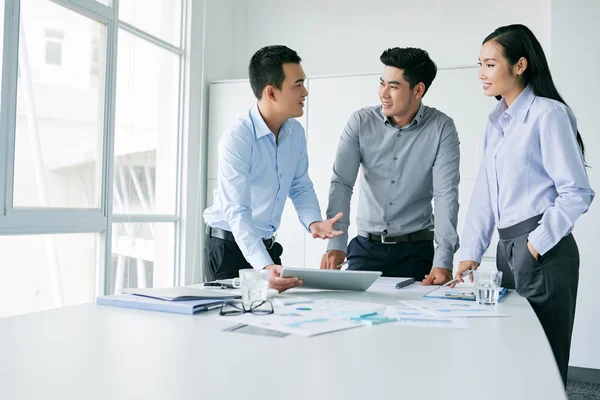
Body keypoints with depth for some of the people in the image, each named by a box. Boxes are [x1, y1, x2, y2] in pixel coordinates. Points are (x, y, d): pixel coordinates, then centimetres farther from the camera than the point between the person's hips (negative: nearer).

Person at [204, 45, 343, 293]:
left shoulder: (295, 132, -1)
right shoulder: (236, 139, -23)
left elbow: (300, 186, 7)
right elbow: (238, 213, -29)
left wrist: (313, 222, -13)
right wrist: (264, 267, -41)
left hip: (268, 245, 6)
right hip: (229, 246, -6)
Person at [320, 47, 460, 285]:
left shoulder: (441, 128, -8)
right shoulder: (360, 122, -5)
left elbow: (446, 194, -15)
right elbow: (341, 183, -11)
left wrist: (443, 260, -25)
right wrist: (336, 244, -24)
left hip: (416, 249, -1)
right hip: (366, 246, 1)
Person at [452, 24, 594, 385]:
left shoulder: (548, 113, -8)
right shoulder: (496, 123, 14)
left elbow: (577, 192, -13)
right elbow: (485, 195, 13)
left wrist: (537, 245, -15)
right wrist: (471, 253, 7)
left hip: (543, 251, -7)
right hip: (507, 248, 7)